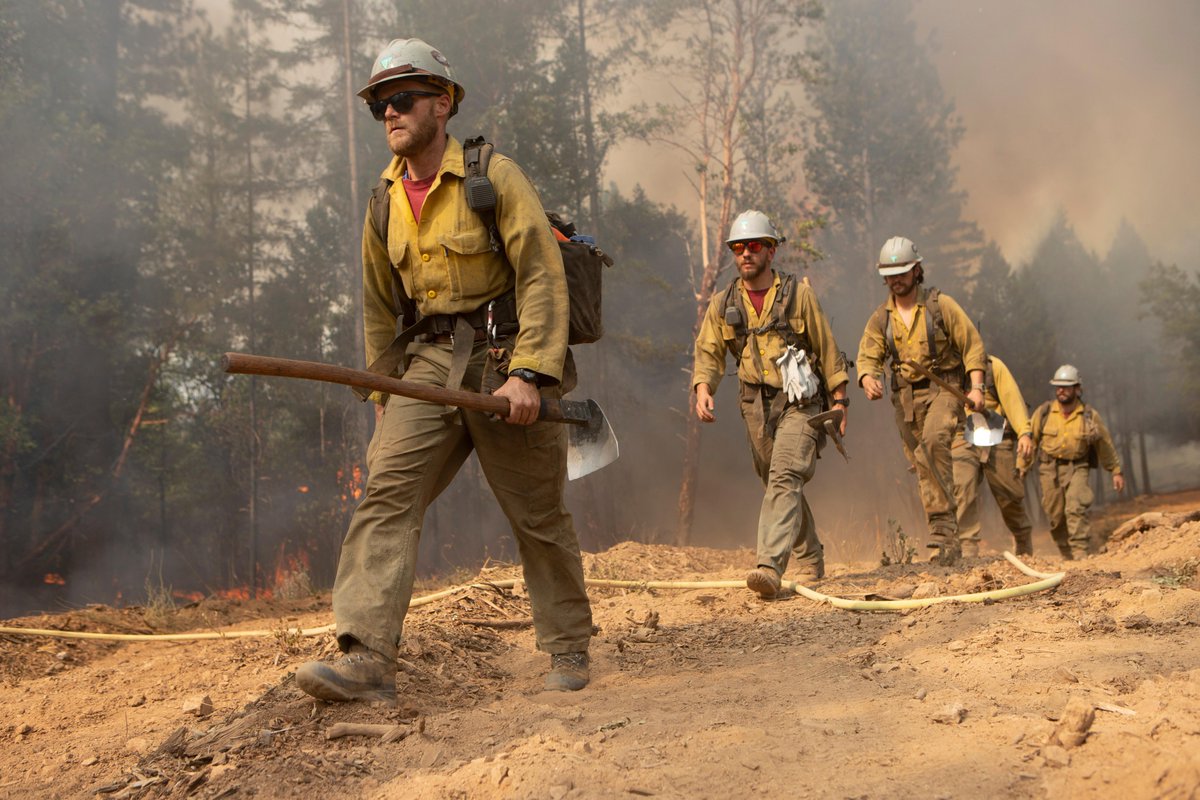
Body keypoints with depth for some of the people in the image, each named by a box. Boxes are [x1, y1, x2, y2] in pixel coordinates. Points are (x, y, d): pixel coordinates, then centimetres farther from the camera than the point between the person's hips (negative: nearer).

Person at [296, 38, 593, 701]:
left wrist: (529, 373, -21)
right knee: (386, 496, -13)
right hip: (429, 365, 5)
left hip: (506, 362, -4)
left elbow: (542, 276, -12)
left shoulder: (495, 176, -6)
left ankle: (569, 648, 23)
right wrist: (384, 402, 16)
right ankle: (367, 658, -17)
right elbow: (380, 311, 18)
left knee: (538, 516, 5)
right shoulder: (386, 204, 11)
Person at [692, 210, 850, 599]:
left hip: (798, 403, -4)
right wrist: (703, 388, -16)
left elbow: (827, 350, 3)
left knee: (785, 479, -20)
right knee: (781, 485, 12)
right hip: (756, 405, 4)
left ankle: (769, 567, -31)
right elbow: (708, 353, 4)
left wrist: (839, 400, 1)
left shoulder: (798, 294, -1)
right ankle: (810, 560, 29)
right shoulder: (722, 304, 7)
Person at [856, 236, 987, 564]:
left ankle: (942, 528, -29)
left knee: (933, 442, -31)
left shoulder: (941, 304, -3)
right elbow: (868, 356, 0)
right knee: (923, 468, 5)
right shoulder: (880, 317, 7)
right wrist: (868, 380, -23)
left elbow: (972, 344, -2)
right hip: (906, 397, 5)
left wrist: (976, 387, -13)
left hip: (943, 388, -5)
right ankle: (947, 540, 13)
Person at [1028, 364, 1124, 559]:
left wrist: (1116, 471, 12)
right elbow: (1029, 440, 4)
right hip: (1049, 469, 2)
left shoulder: (1090, 416, -1)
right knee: (1056, 517, 4)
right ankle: (1068, 555, 19)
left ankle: (1082, 553, -20)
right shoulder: (1043, 412, 0)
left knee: (1076, 509, -20)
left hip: (1077, 468, -2)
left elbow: (1105, 445, 9)